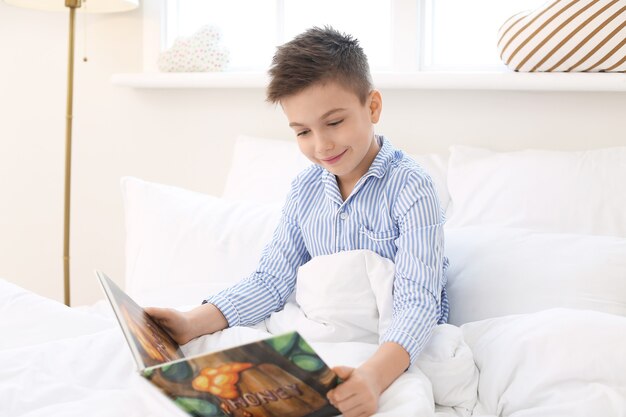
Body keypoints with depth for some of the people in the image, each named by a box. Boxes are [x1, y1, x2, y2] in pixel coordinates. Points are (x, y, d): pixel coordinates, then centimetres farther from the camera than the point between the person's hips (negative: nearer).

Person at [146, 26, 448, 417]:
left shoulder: (411, 189, -16)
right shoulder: (306, 189, 5)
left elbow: (418, 304, -25)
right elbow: (272, 280, 6)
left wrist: (374, 375, -45)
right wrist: (194, 323, -11)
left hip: (396, 351, -5)